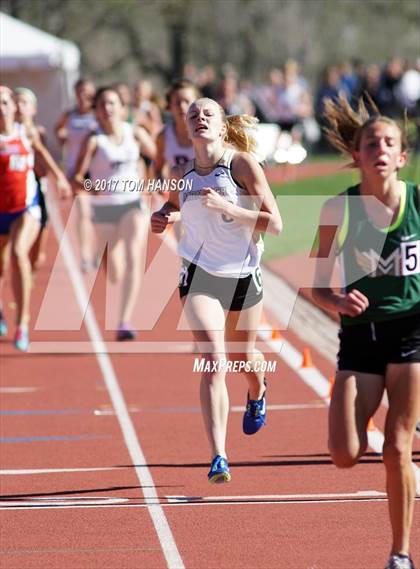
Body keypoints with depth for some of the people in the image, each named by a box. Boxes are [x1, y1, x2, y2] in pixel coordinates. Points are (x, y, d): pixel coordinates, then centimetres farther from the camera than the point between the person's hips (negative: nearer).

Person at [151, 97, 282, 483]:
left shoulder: (243, 163, -12)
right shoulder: (184, 175, -1)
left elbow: (274, 223, -16)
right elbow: (173, 205, 23)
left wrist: (225, 207, -26)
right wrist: (161, 218, -1)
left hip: (244, 277, 0)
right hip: (200, 276, 0)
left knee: (243, 358, 21)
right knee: (214, 363, -17)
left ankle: (257, 395, 60)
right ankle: (218, 458, -20)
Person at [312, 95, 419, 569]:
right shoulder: (339, 209, -6)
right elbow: (318, 285, 0)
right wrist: (338, 302, -21)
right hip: (360, 334, 1)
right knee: (345, 456, -9)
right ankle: (369, 430, 28)